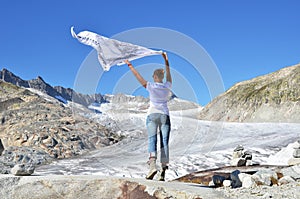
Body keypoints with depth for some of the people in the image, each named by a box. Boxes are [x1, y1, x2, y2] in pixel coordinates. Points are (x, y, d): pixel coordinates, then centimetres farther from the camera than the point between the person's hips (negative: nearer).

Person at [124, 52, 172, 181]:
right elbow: (168, 73, 24)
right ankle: (164, 169, -10)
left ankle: (153, 165, -28)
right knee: (164, 142, -2)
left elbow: (138, 76, 7)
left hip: (152, 115, -2)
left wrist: (130, 65, 19)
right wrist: (166, 60, 36)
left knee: (152, 140, -8)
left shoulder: (151, 86, -2)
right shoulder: (167, 86, 6)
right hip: (165, 116, 2)